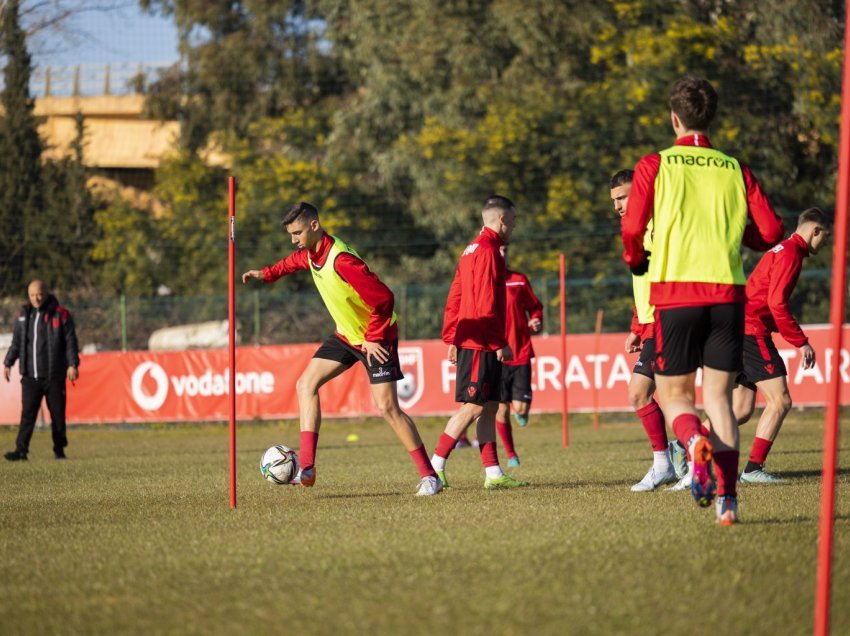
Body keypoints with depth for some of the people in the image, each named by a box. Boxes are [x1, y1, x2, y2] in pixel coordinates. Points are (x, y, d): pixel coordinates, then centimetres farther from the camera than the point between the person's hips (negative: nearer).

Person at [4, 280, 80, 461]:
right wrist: (8, 363, 8)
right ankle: (21, 450, -8)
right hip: (30, 376, 3)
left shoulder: (60, 315, -2)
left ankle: (59, 449, 16)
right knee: (27, 413, -5)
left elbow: (70, 342, -3)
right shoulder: (23, 315, 10)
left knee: (57, 414, 4)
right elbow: (16, 342, 16)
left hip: (54, 376, -3)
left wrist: (73, 365, -12)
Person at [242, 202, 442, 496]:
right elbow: (294, 262, 28)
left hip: (376, 338, -9)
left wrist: (373, 338, -25)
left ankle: (429, 476, -4)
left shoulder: (341, 260, -29)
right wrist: (266, 273, 23)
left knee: (387, 407, -13)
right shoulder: (310, 254, -1)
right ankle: (306, 468, -2)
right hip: (346, 335, 9)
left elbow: (382, 298, -30)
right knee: (306, 384, 2)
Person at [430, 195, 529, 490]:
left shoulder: (472, 250, 18)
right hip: (481, 344, -10)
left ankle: (493, 473, 8)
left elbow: (455, 298, 18)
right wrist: (500, 343, -16)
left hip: (470, 342, 10)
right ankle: (435, 467, -9)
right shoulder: (488, 250, -13)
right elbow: (486, 304, -18)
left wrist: (451, 339, 17)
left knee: (489, 407, 9)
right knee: (473, 407, -9)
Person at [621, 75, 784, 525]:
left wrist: (637, 261, 14)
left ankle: (695, 442, -24)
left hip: (675, 293, -2)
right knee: (719, 395, 7)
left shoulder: (654, 166, 1)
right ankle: (727, 496, -7)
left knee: (674, 395, 9)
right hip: (727, 293, 2)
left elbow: (632, 229, -7)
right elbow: (770, 232, 3)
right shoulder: (735, 170, 8)